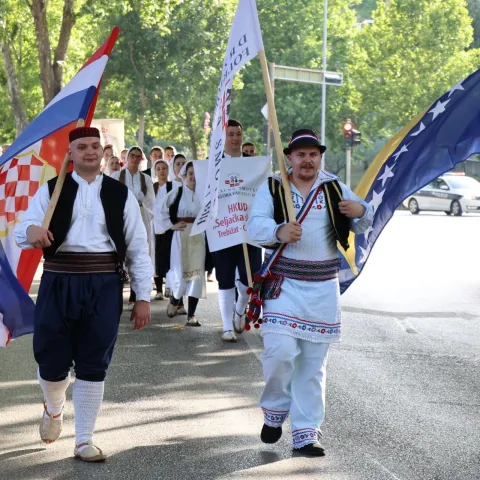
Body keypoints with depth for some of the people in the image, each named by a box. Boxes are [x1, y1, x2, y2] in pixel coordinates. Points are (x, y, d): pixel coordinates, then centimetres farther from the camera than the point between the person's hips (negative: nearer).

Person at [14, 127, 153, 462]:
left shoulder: (121, 194, 7)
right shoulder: (51, 190, 5)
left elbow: (138, 249, 7)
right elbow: (22, 232, -6)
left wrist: (143, 298, 2)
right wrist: (31, 230, -31)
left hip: (103, 286, 0)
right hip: (59, 284, 0)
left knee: (94, 366, 4)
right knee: (52, 360, 5)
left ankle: (85, 441, 17)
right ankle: (54, 408, 40)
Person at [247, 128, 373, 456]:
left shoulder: (335, 189, 9)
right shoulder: (272, 189, 2)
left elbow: (363, 225, 9)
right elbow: (255, 225, -10)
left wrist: (361, 212, -15)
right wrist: (278, 231, -32)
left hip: (323, 287, 3)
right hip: (284, 284, -3)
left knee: (314, 362, 5)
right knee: (280, 351, -16)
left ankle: (306, 433, 14)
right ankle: (275, 411, 12)